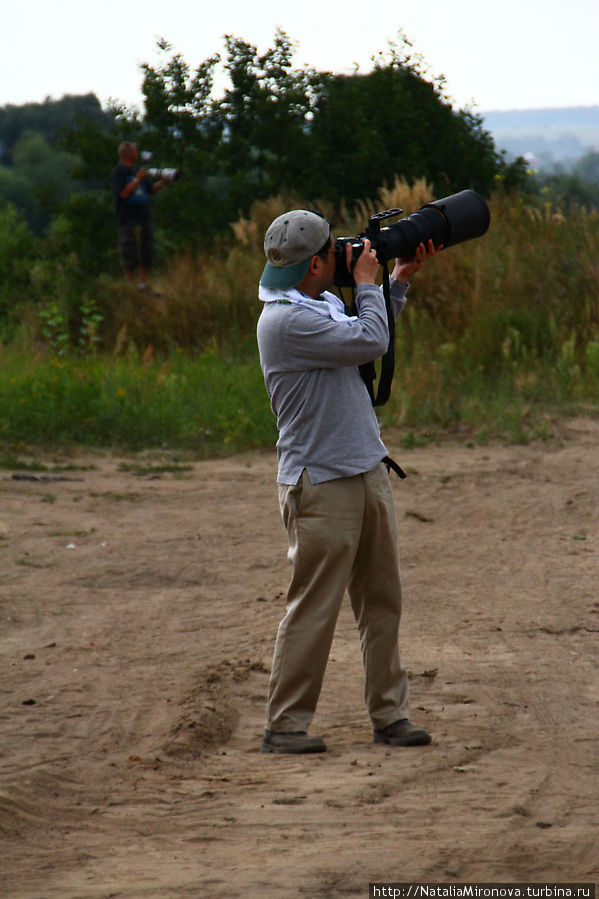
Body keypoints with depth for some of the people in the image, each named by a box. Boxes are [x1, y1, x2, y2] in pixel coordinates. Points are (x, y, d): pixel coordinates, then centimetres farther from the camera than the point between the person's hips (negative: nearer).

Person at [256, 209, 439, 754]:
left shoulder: (324, 304, 11)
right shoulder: (285, 320, -19)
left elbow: (373, 333, 29)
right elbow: (370, 342, -20)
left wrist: (400, 280, 18)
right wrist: (367, 282, -5)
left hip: (367, 473, 9)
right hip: (320, 483, -9)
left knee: (383, 600, 11)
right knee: (313, 608, -5)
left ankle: (390, 714, 18)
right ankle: (285, 725, 2)